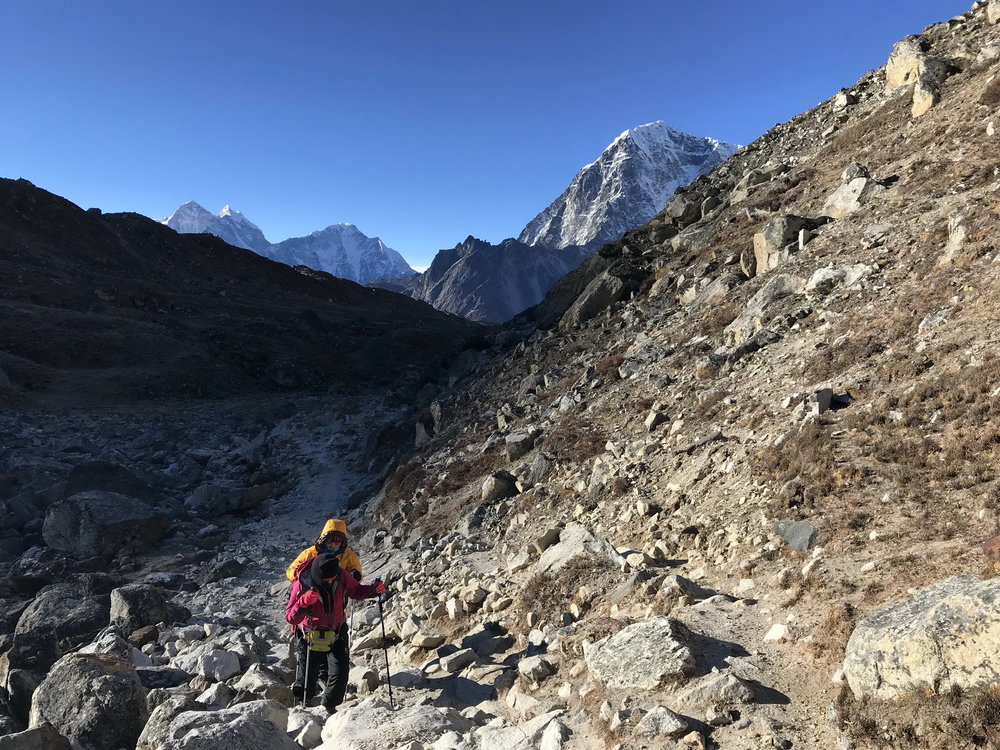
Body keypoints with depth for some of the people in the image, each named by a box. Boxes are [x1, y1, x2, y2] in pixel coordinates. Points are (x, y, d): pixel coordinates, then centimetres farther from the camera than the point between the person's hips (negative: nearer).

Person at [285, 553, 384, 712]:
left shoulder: (340, 575, -16)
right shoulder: (302, 583, -25)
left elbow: (356, 591, 2)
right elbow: (290, 618, -23)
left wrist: (373, 590, -17)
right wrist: (304, 602, -42)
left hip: (337, 633, 2)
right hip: (312, 636, -2)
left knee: (340, 671, -11)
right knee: (307, 678, 9)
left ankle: (329, 706, 14)